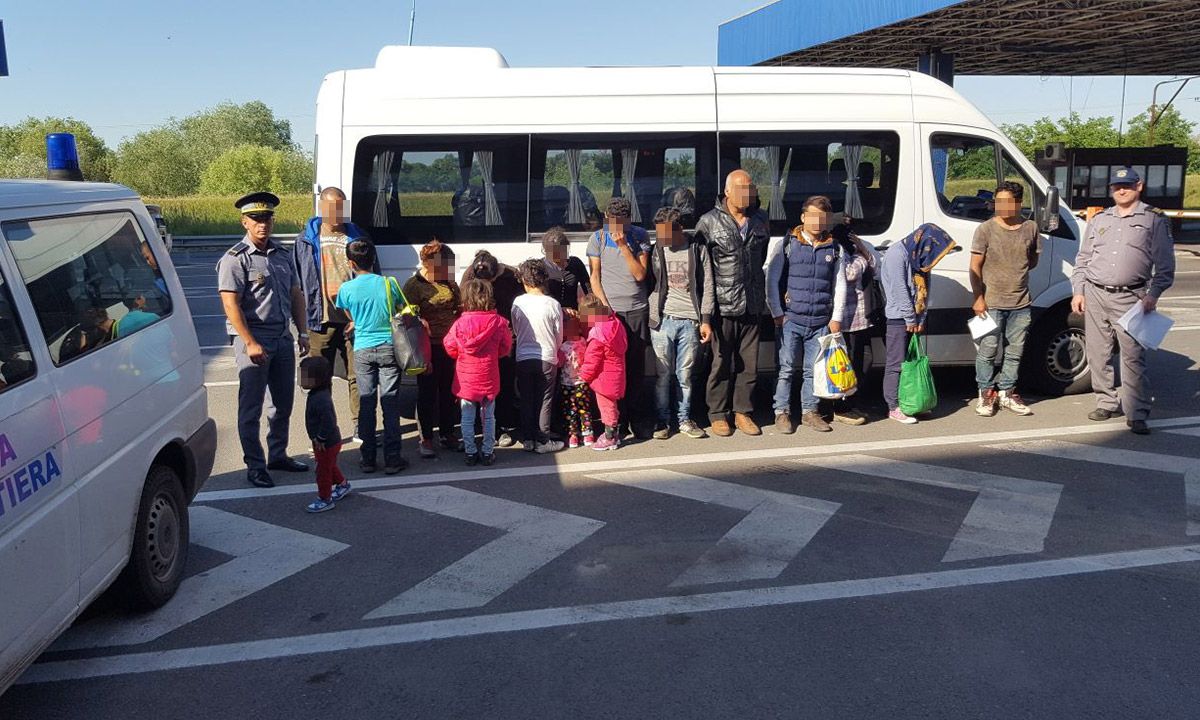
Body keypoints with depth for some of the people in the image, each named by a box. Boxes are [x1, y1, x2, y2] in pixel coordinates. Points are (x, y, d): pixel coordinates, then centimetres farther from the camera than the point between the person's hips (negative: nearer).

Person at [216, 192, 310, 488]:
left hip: (283, 339, 7)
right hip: (253, 340, -7)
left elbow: (296, 295, 16)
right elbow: (231, 304, -15)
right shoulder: (235, 259, -9)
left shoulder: (283, 255, 11)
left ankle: (278, 455, 30)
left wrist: (303, 333, 9)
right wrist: (250, 343, -19)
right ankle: (255, 466, 9)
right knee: (251, 407, 0)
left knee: (284, 402, 15)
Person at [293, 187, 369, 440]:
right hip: (321, 320, 0)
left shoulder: (357, 238, 8)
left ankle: (361, 427, 15)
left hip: (354, 319, 0)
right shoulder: (306, 240, 6)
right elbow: (297, 283, 7)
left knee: (358, 376, 4)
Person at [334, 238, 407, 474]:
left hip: (363, 350, 0)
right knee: (390, 403, 3)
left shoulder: (346, 288, -3)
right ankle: (392, 459, 5)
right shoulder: (389, 283, -4)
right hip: (388, 347, 0)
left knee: (366, 403, 7)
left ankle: (367, 458, 12)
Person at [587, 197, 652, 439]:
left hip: (637, 309, 1)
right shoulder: (597, 238, 4)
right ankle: (615, 418, 7)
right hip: (611, 310, -1)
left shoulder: (640, 236, 5)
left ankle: (636, 417, 13)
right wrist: (605, 306, -7)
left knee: (637, 364, 3)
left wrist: (623, 245, -11)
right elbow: (594, 277, 3)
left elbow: (640, 274, -4)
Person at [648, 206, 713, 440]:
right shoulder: (655, 251, 7)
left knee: (685, 374, 4)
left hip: (690, 321, 0)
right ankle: (663, 420, 13)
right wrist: (652, 315, -1)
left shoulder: (697, 250, 5)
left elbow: (707, 287, 6)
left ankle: (684, 419, 17)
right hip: (663, 320, 0)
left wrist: (705, 320, 1)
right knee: (664, 374, 2)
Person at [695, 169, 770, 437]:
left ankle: (743, 412, 20)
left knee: (749, 363, 8)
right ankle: (717, 415, 13)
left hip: (751, 305, 4)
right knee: (721, 362, 1)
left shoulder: (759, 221, 11)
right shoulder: (709, 222, -3)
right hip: (722, 306, -4)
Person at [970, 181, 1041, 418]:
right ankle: (986, 393, 14)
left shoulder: (1031, 228, 4)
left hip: (1021, 304, 3)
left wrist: (1017, 272, 5)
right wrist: (978, 297, -10)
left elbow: (1033, 260, 19)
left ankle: (1006, 393, 23)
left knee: (1015, 351, 11)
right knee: (988, 350, 1)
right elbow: (975, 266, -5)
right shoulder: (986, 229, -5)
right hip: (991, 303, -3)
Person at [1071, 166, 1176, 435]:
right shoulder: (1099, 219, 16)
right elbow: (1082, 259, 18)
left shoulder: (1154, 220, 5)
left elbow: (1165, 265, 1)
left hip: (1129, 298, -4)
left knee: (1133, 357, -8)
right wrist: (1078, 291, 8)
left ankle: (1137, 414, -4)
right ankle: (1108, 403, 21)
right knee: (1098, 355, 8)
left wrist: (1153, 294, -10)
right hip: (1094, 295, 4)